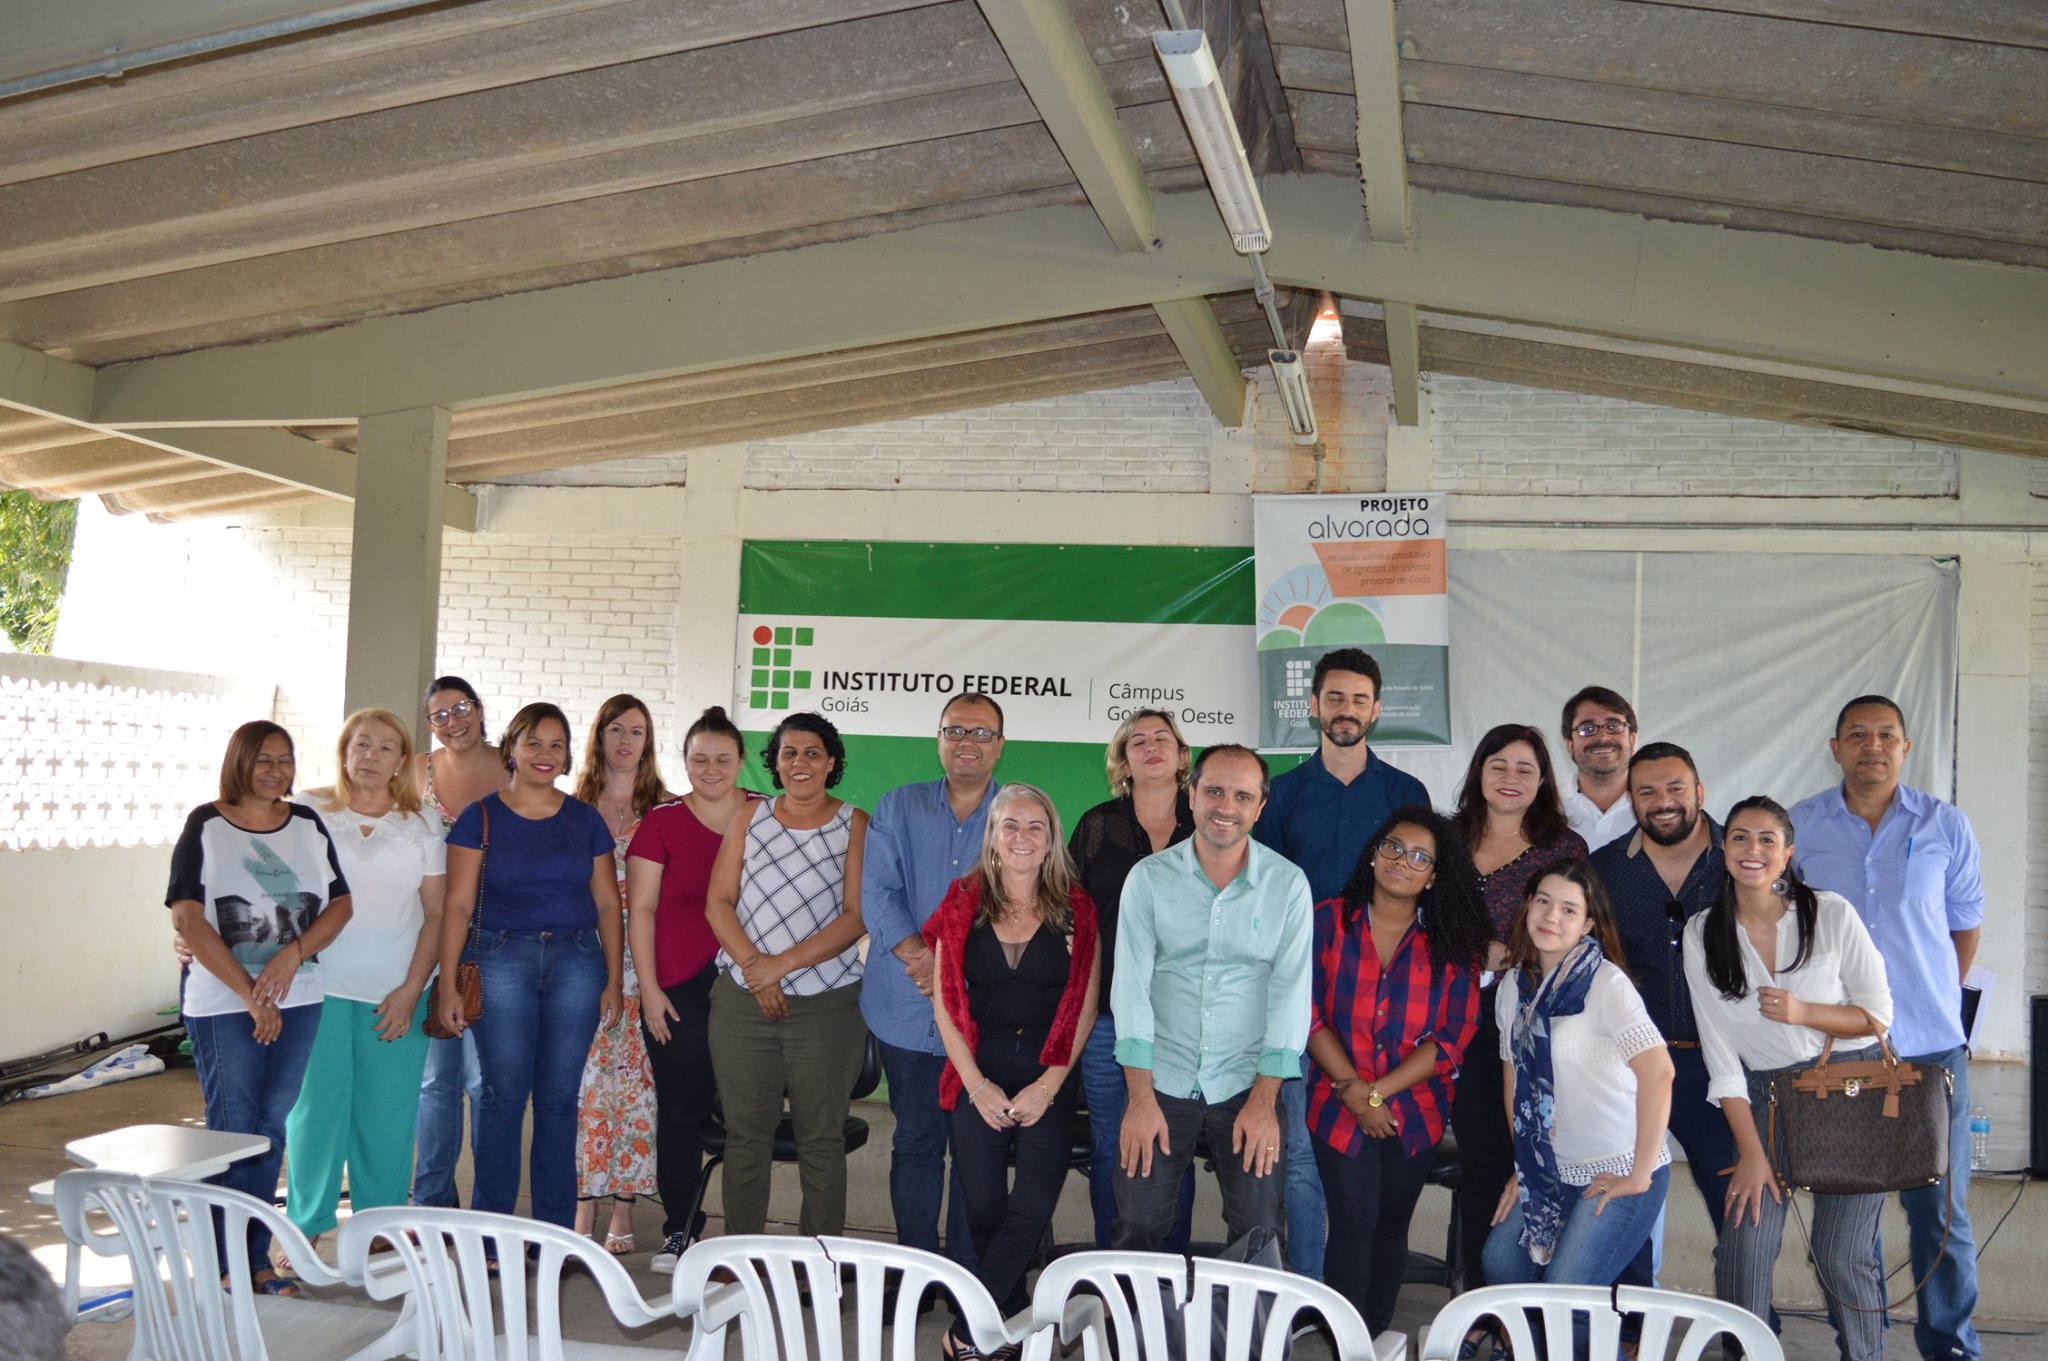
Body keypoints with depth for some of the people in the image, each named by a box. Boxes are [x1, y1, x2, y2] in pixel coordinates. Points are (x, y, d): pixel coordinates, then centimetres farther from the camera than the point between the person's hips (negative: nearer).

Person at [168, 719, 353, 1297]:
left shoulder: (308, 825, 9)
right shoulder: (206, 826, -3)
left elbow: (340, 904, 7)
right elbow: (187, 918, -11)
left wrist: (293, 953, -12)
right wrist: (249, 993, -15)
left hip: (297, 1000, 4)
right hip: (222, 1004, -4)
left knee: (271, 1129, 9)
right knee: (230, 1131, -1)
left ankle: (256, 1257, 18)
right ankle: (220, 1265, 9)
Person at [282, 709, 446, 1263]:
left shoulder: (420, 826, 7)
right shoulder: (310, 813, 4)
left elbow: (436, 913, 5)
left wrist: (411, 990, -4)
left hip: (396, 993, 1)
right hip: (321, 987, -1)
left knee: (387, 1114, 4)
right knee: (316, 1107, 1)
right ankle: (305, 1231, 16)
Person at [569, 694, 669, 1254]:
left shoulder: (665, 809, 5)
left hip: (639, 961, -1)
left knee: (632, 1079, 0)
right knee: (583, 1077, -2)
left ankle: (623, 1211, 7)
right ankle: (584, 1204, 6)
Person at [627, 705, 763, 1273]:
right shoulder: (662, 821, 2)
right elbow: (641, 909, 2)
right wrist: (649, 987, -2)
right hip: (681, 990, -1)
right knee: (681, 1109, 5)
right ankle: (680, 1231, 17)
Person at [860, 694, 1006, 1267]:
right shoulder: (898, 808, 9)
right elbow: (877, 892, -1)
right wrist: (919, 955, -17)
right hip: (908, 1011, 1)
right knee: (916, 1141, 8)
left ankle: (969, 1273, 15)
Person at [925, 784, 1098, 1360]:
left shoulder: (1075, 910, 2)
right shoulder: (964, 904, 3)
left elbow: (1085, 1007, 1)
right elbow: (945, 1004, 3)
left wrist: (1049, 1084, -7)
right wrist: (977, 1084, -5)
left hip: (1049, 1076, -1)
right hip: (979, 1074, 1)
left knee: (1033, 1205, -10)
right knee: (984, 1205, 0)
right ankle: (1015, 1311, 20)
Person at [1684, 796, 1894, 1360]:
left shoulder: (1832, 914, -4)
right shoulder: (1702, 935, 0)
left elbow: (1878, 1014, 0)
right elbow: (1719, 1052, -2)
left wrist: (1802, 1012, -18)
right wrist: (1751, 1153, -7)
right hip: (1766, 1099, 2)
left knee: (1841, 1255, -5)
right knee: (1744, 1245, -12)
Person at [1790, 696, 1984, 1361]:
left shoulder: (1946, 826, 4)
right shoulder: (1797, 826, 3)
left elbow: (1965, 924, 13)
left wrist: (1933, 1002, 10)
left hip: (1931, 1046, 0)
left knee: (1941, 1205, 2)